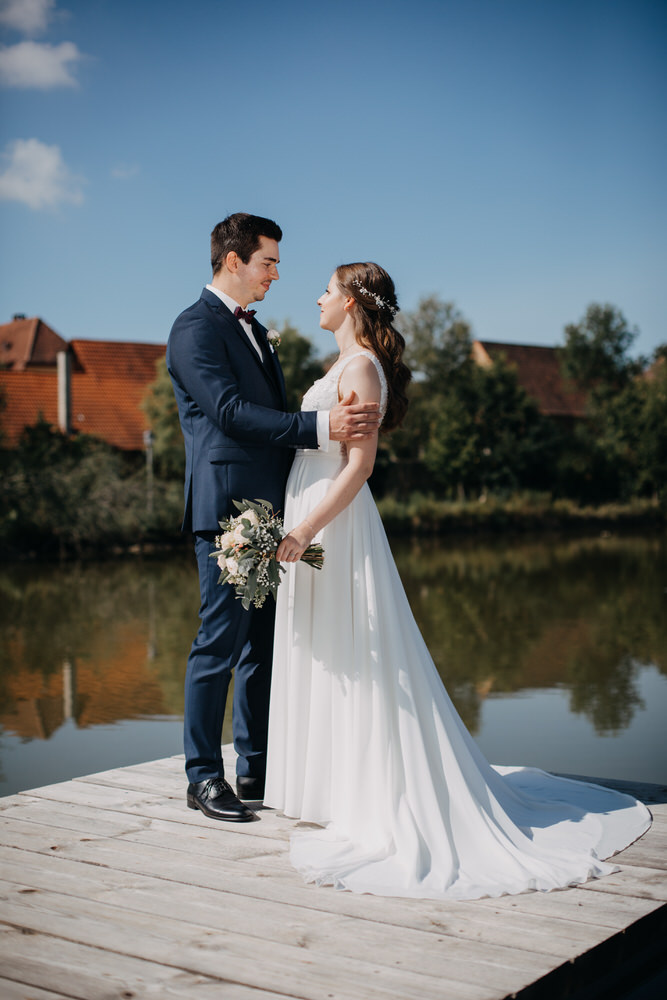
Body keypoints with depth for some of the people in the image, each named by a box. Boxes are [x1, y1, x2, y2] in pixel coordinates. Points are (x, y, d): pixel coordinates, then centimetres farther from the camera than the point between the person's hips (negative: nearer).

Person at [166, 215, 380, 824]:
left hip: (271, 510, 9)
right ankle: (204, 777, 6)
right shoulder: (195, 329, -8)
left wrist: (344, 426, 11)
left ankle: (257, 768, 20)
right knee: (220, 642, -4)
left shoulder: (254, 330, 22)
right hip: (227, 509, -9)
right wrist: (321, 426, -26)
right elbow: (231, 412, -20)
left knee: (264, 644, 11)